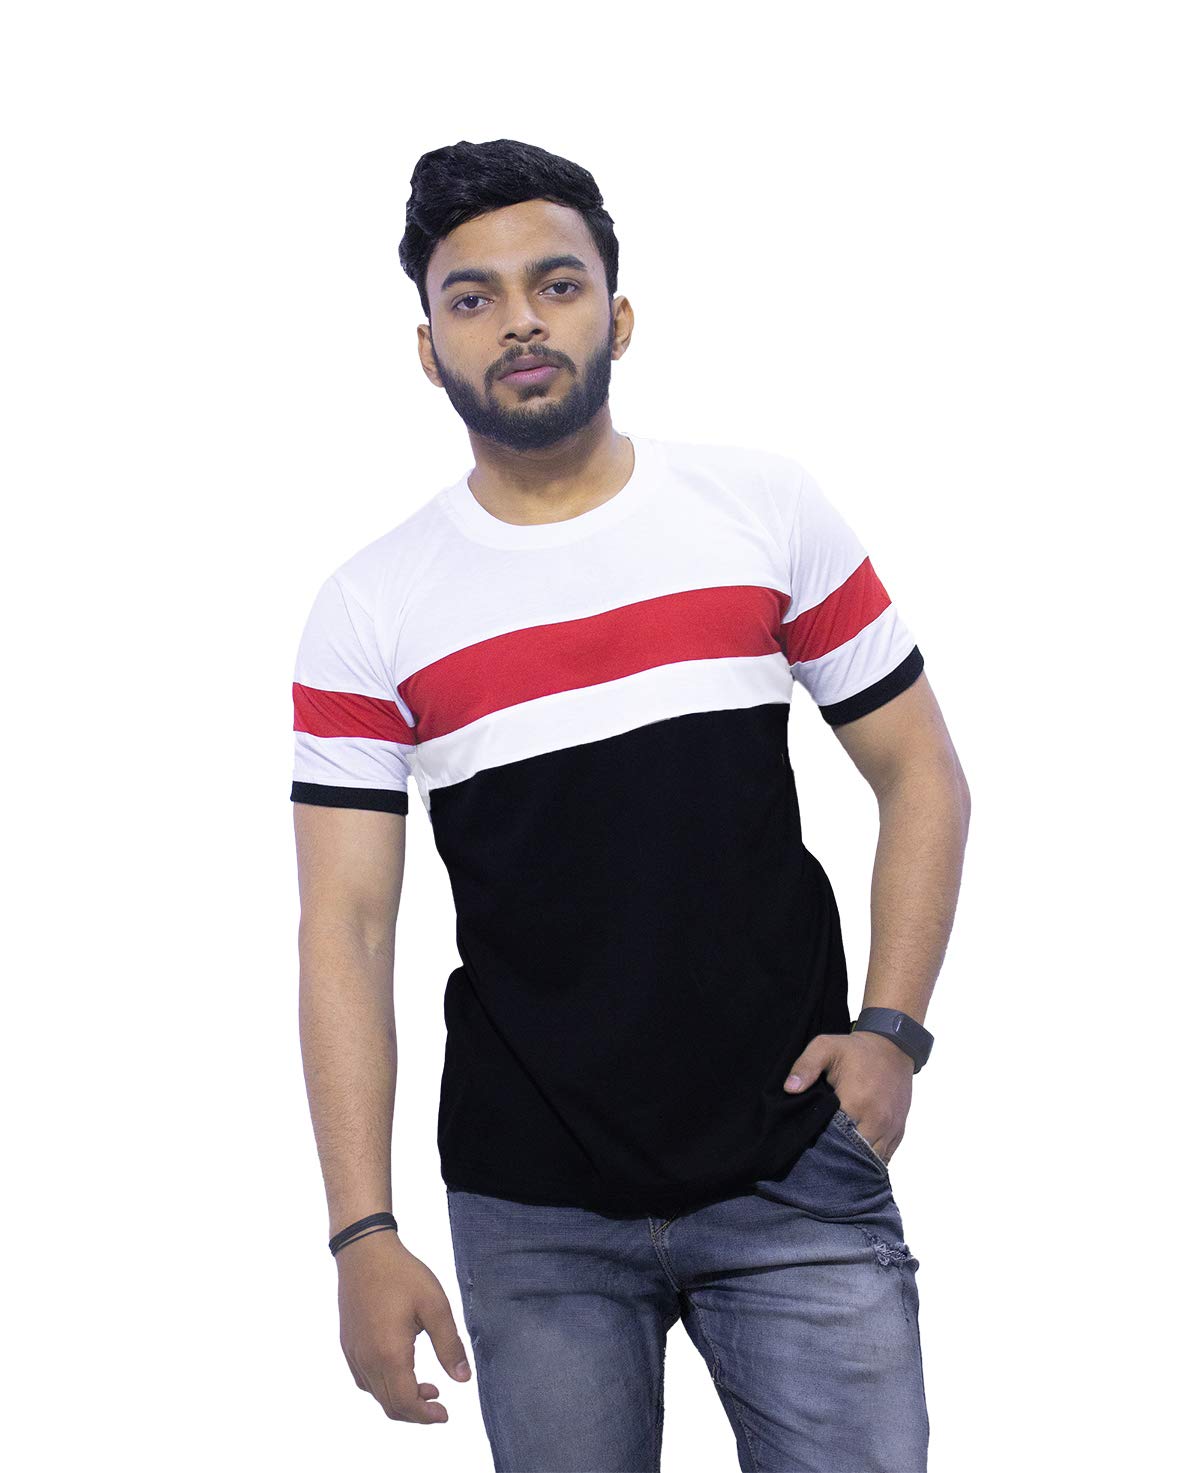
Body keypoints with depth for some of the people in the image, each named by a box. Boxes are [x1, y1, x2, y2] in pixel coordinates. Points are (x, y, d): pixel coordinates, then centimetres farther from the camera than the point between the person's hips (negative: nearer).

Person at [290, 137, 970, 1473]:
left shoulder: (765, 509, 0)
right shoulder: (369, 611, -2)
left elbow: (919, 774, 7)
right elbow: (344, 933, -3)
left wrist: (891, 1029, -6)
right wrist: (362, 1237, -10)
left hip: (797, 1175, 0)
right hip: (534, 1215, 0)